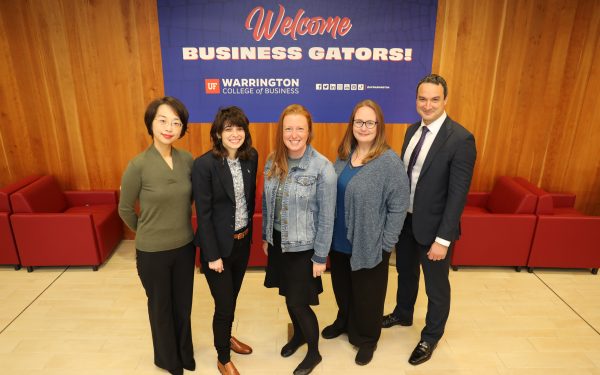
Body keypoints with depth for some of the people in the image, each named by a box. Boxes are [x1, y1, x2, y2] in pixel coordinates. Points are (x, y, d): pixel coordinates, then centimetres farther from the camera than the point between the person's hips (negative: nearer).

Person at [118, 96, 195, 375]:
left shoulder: (188, 160, -8)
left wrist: (181, 225, 12)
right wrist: (146, 232, 8)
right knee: (161, 306, 18)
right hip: (152, 251, -3)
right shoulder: (138, 165, -19)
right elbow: (125, 209, -5)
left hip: (185, 246, 3)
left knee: (183, 304, 20)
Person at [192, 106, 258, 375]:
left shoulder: (251, 156, -3)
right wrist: (213, 255, -15)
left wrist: (248, 229, 14)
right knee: (224, 305, 6)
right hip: (218, 243, -5)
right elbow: (203, 214, -18)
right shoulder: (204, 164, -20)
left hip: (243, 240, 6)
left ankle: (226, 337, 49)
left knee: (232, 297, 23)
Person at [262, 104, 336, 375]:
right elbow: (267, 203, 7)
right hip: (278, 242, 5)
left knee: (298, 302, 6)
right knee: (288, 295, 21)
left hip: (304, 246, -5)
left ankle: (314, 353, 33)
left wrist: (320, 256, -12)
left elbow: (326, 217, -15)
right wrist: (266, 237, 13)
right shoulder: (273, 161, -4)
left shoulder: (322, 167, -19)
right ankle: (298, 334, 50)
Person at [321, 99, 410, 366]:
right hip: (339, 240, 6)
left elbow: (398, 206, -15)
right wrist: (329, 231, 10)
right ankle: (344, 322, 51)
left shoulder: (390, 162, -18)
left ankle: (367, 338, 39)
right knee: (342, 287, 24)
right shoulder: (344, 155, 1)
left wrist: (386, 243, -14)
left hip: (369, 245, -5)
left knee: (366, 294, 14)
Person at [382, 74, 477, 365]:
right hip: (405, 219, 6)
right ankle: (403, 314, 52)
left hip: (433, 225, -6)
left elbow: (458, 194, -20)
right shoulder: (413, 130, 2)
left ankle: (431, 336, 38)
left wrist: (442, 239, -20)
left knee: (436, 286, 14)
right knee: (405, 272, 26)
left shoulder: (460, 139, -19)